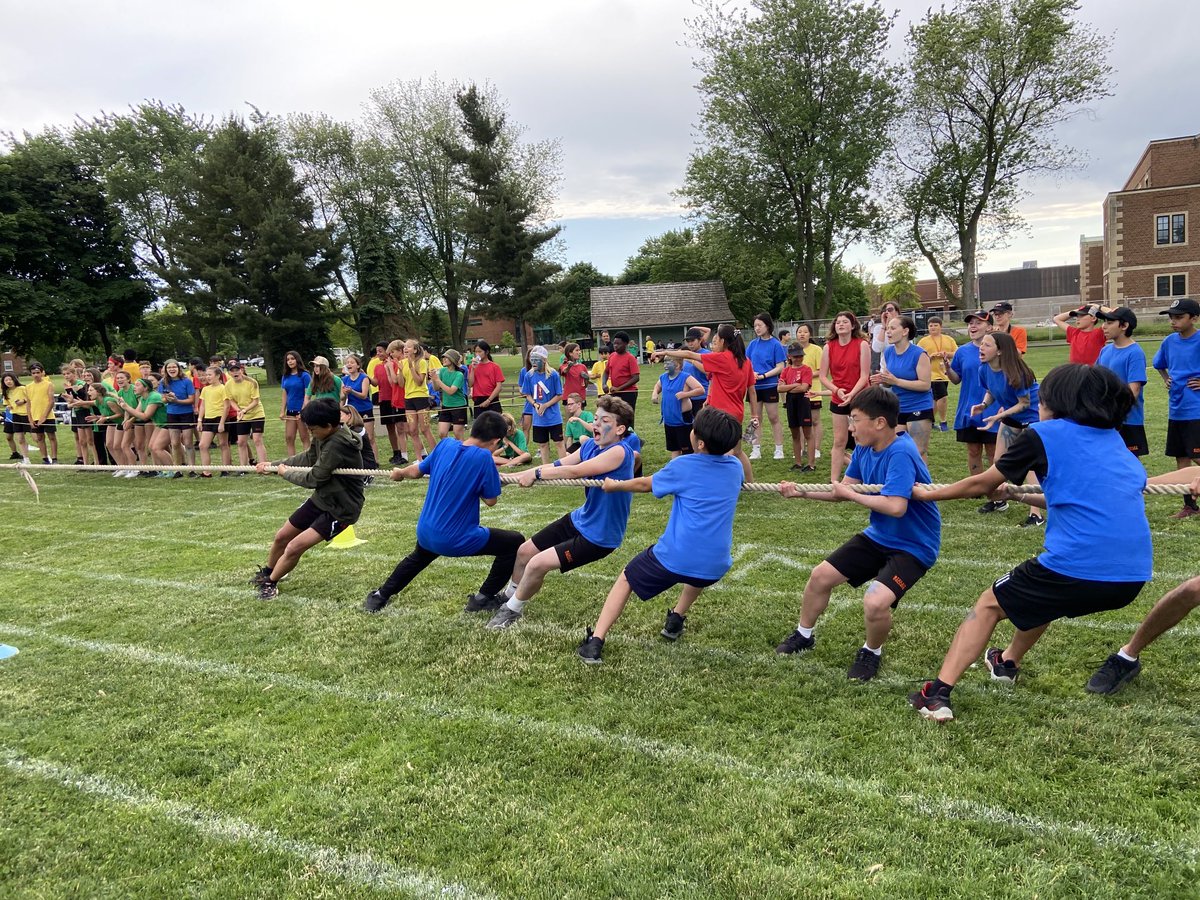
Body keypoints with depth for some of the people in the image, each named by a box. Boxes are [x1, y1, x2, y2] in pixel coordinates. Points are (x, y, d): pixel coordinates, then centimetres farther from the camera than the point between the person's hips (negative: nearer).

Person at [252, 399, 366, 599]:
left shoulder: (337, 445, -32)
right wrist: (273, 464, 6)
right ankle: (267, 573, 44)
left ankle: (269, 583, 13)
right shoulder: (326, 436, -4)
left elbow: (314, 478, -25)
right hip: (321, 499, 9)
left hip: (340, 510, -9)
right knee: (282, 537, 16)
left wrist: (285, 473, -7)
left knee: (294, 548, -13)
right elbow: (308, 458, 12)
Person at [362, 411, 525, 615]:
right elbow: (491, 500, -8)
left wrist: (400, 473, 36)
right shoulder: (483, 457, -18)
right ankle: (483, 599, 13)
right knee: (516, 543, 7)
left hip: (425, 532, 7)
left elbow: (416, 471, 15)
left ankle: (380, 597, 48)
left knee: (418, 558, 41)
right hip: (457, 540, -7)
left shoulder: (446, 444, -1)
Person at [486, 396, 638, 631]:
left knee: (537, 564, -16)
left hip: (599, 537, -8)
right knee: (524, 552, 14)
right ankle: (509, 596, 43)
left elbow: (574, 471, -32)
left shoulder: (620, 452, -26)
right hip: (580, 520, 8)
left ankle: (513, 610, 13)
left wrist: (536, 474, -22)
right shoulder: (590, 445, -1)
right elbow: (557, 466, 0)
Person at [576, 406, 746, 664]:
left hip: (674, 557, -4)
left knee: (626, 579, 21)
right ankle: (676, 620, 40)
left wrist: (614, 485, 29)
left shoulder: (683, 467, -5)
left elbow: (645, 484, 12)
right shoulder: (735, 468, 5)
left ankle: (595, 643, 10)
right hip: (715, 566, 4)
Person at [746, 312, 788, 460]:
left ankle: (779, 450, 11)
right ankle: (756, 451, 15)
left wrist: (764, 375, -18)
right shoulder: (753, 344, 6)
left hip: (769, 386, -4)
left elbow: (780, 367, -9)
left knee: (773, 418, 3)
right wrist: (751, 373, -11)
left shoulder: (775, 344, -6)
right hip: (754, 386, 4)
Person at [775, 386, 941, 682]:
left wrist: (851, 494, -25)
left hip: (913, 545, -8)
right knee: (820, 576, 8)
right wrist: (801, 491, -4)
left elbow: (896, 506, -39)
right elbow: (843, 489, 7)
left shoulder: (900, 453, -29)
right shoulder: (864, 448, -3)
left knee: (875, 602, -29)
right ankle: (803, 635, 34)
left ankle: (871, 653, 5)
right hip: (878, 536, 8)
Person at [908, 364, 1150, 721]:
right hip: (1132, 577, 7)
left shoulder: (1044, 434, 2)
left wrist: (927, 493, 24)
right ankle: (1008, 662, 52)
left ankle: (938, 694, 5)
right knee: (1045, 593, 36)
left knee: (988, 605, 15)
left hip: (1077, 568, -6)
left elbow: (981, 484, 10)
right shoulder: (1115, 441, 19)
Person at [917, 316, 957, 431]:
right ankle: (942, 422, 1)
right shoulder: (923, 341, -1)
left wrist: (947, 354, -12)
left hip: (945, 374, 5)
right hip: (933, 375, -5)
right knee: (943, 397, -15)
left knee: (936, 400, 13)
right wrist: (930, 356, -17)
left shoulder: (949, 339, 8)